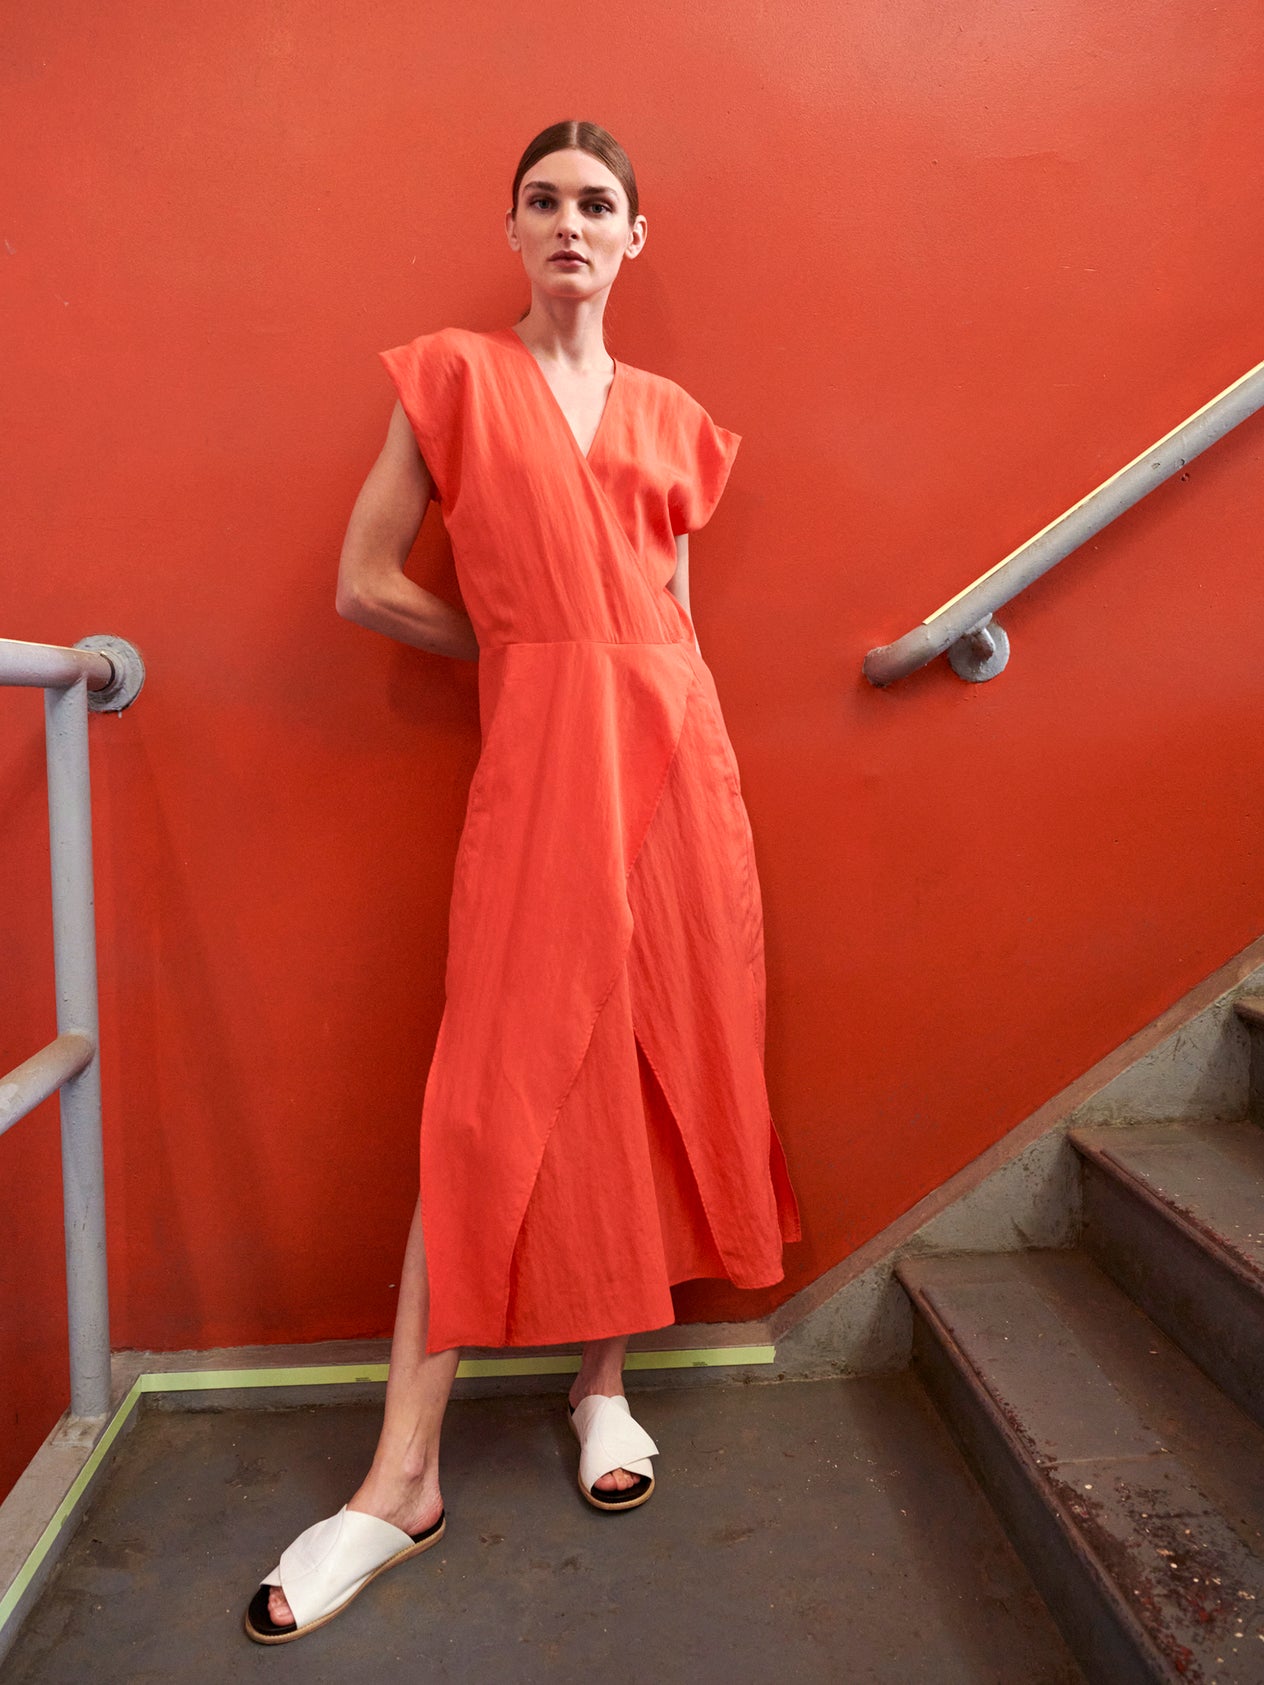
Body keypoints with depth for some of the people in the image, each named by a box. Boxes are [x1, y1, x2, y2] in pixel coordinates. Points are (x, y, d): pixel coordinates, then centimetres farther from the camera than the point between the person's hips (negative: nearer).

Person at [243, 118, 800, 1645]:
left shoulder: (669, 416, 17)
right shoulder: (455, 377, 8)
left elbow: (675, 616, 16)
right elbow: (364, 584, 2)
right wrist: (533, 649, 7)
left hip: (673, 749, 4)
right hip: (535, 759, -3)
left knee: (652, 1061, 4)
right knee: (499, 1086, -6)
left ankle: (604, 1382, 23)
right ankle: (402, 1478, 5)